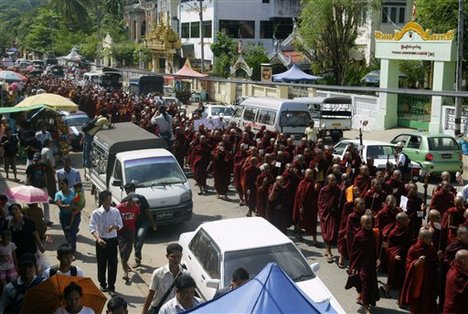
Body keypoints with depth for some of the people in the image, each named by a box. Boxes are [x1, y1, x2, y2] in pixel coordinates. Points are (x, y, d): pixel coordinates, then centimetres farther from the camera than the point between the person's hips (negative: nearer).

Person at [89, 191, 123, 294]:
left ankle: (111, 286, 13)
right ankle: (103, 284, 29)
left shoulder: (115, 211, -3)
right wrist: (98, 239, -28)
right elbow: (92, 228, -14)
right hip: (101, 241, -1)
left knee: (113, 264, 1)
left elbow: (120, 225, 4)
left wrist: (114, 227, -18)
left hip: (112, 240, 1)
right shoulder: (96, 213, -10)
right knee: (101, 263, 10)